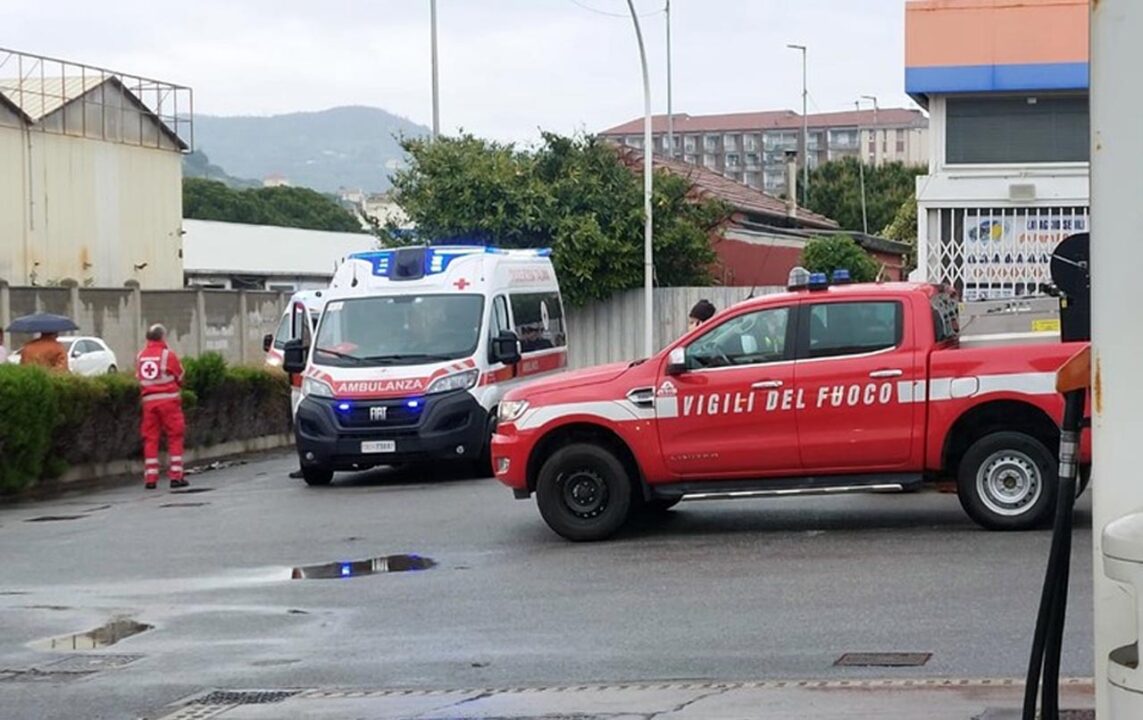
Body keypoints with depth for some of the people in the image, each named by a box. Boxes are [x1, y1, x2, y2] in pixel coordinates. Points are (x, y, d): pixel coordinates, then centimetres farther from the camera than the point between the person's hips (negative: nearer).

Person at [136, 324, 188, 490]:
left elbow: (138, 378, 8)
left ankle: (150, 478, 4)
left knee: (150, 439, 7)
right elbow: (180, 378, 2)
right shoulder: (168, 354, -6)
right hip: (168, 400, -4)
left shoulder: (140, 357, 6)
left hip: (148, 401, 4)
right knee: (175, 438, 3)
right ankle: (175, 476, -1)